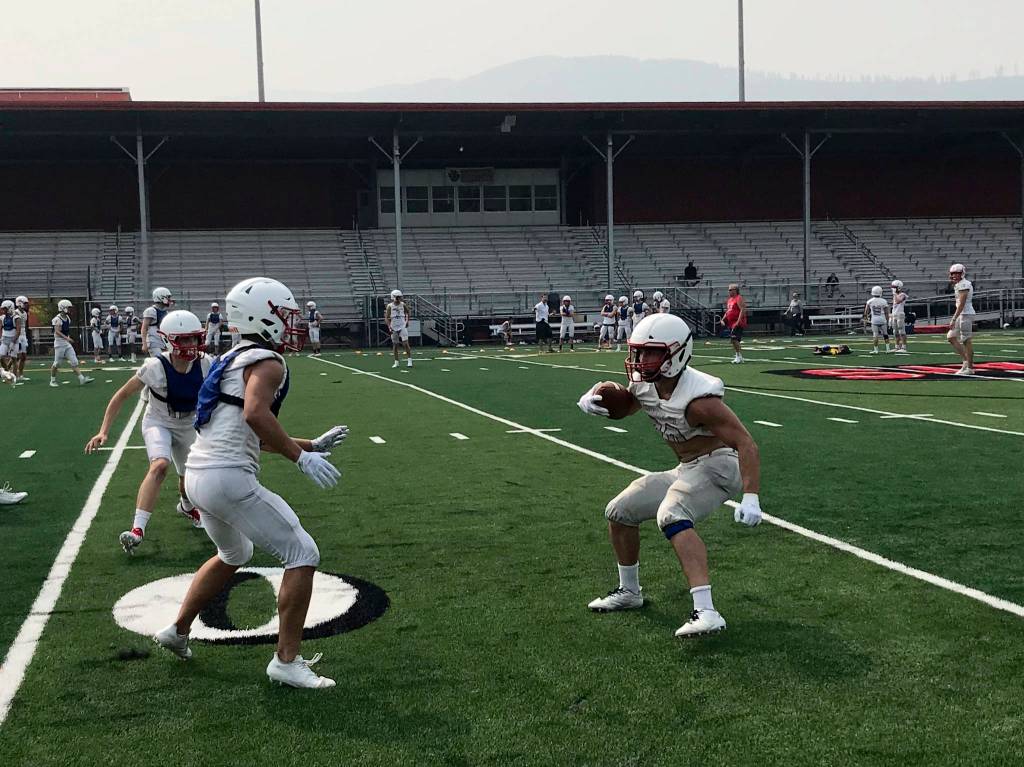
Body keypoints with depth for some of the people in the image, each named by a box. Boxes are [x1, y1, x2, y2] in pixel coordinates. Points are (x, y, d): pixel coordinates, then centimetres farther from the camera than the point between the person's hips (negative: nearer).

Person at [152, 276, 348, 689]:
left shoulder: (233, 360, 21)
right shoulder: (268, 363, -8)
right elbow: (256, 414, -29)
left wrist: (312, 445, 25)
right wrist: (301, 457, -22)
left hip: (197, 475, 10)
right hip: (229, 478, -10)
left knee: (233, 554, 34)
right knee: (302, 554, -3)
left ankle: (178, 630, 40)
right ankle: (287, 661, -3)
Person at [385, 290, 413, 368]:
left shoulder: (403, 305, 1)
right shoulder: (390, 306, -3)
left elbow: (408, 312, 20)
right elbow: (386, 318, -3)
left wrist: (407, 320, 11)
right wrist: (389, 327, -12)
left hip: (402, 326, 0)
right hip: (394, 328, 0)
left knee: (405, 343, -10)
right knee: (395, 345, 7)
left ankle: (409, 360, -7)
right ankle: (396, 362, 16)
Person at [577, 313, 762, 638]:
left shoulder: (697, 398, -29)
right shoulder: (644, 385, -5)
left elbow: (746, 444, -29)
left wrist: (751, 498, -40)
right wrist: (592, 400, -6)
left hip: (718, 465, -9)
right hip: (686, 470, 9)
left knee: (671, 516, -34)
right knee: (619, 512, 11)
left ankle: (705, 612, -40)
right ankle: (629, 592, 31)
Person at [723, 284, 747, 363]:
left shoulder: (739, 299, -11)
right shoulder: (729, 300, 17)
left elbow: (743, 310, -20)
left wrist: (738, 321, -26)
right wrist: (723, 319, 12)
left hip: (737, 323, -9)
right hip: (731, 323, 9)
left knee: (734, 339, -16)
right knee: (733, 340, 11)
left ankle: (739, 357, -12)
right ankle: (738, 356, 20)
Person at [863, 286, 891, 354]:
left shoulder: (869, 301, -2)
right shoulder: (884, 302, -4)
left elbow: (866, 312, 4)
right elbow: (886, 313, -1)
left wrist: (865, 320, 17)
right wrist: (887, 322, 6)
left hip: (874, 321, 0)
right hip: (883, 320, 0)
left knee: (875, 335, 2)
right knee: (885, 335, 12)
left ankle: (875, 350, 1)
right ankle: (887, 349, 14)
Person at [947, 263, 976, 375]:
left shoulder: (964, 284, -15)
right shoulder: (959, 285, 15)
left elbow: (961, 304, -20)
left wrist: (953, 319, -23)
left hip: (966, 314, -10)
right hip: (962, 315, 10)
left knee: (966, 341, -4)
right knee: (951, 337, 10)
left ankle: (970, 368, 3)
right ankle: (966, 361, 13)